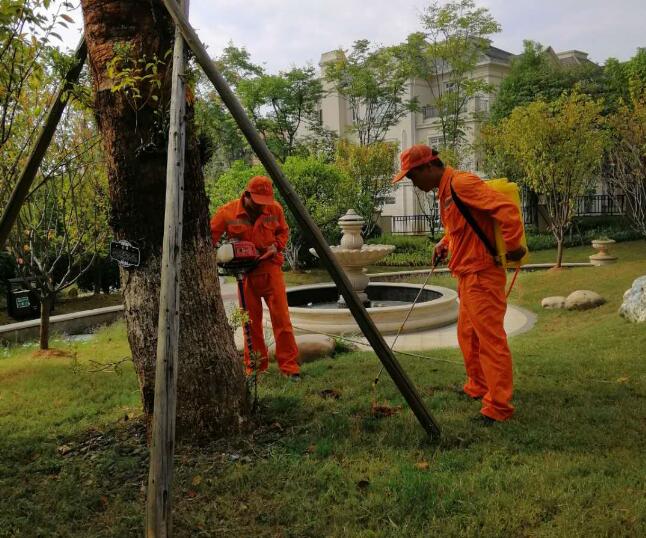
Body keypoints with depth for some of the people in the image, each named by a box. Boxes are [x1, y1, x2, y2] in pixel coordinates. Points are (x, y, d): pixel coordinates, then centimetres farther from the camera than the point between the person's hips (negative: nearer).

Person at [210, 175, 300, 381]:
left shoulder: (275, 209, -3)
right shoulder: (228, 212, -7)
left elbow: (283, 231, 12)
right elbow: (211, 235, -2)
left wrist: (276, 246, -8)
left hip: (270, 268, 0)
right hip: (244, 272, 0)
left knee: (281, 317, -4)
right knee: (251, 320, 7)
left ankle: (289, 365, 3)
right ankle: (254, 367, 19)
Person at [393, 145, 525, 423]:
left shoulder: (462, 183, -17)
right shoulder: (445, 190, 15)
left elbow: (507, 209, -24)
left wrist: (512, 247, -17)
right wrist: (444, 244, 12)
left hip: (481, 276, -10)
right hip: (468, 276, 10)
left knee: (489, 338, -5)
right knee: (468, 335, 19)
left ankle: (499, 406, 1)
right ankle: (477, 388, 33)